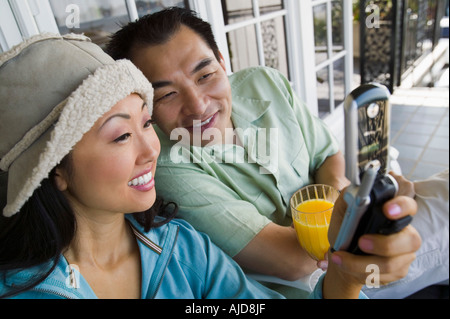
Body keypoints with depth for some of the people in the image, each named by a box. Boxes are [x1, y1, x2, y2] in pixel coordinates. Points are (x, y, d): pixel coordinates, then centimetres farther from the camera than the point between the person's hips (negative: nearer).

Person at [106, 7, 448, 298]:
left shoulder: (266, 84, -9)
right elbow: (293, 261, -28)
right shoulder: (168, 167, -26)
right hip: (302, 284, -6)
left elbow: (329, 155, 2)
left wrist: (336, 187, -20)